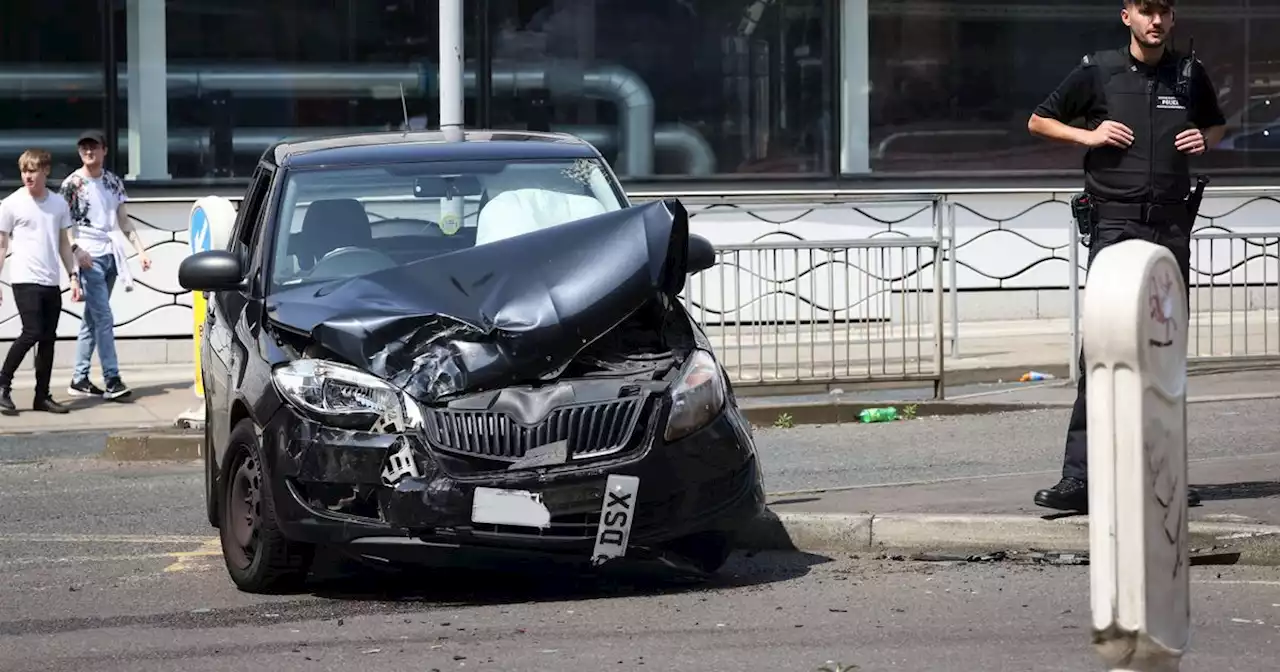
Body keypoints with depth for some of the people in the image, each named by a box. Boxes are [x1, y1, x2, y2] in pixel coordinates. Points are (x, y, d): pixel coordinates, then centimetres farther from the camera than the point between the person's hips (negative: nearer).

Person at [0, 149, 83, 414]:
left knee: (48, 338, 4)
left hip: (51, 282, 5)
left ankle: (42, 396, 11)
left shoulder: (59, 204, 10)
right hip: (25, 280, -5)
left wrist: (73, 275, 9)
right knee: (32, 333, -15)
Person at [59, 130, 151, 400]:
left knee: (92, 319, 8)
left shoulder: (113, 182, 12)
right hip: (89, 257, -6)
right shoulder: (73, 184, -5)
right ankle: (112, 379, -11)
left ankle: (79, 380, 12)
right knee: (104, 318, -11)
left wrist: (141, 250, 8)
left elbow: (124, 221, 16)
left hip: (111, 256, 6)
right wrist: (77, 251, -19)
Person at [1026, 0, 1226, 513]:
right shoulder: (1098, 72, 1)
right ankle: (1080, 476, -19)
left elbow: (1217, 124, 27)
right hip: (1115, 223, -4)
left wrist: (1204, 140, 4)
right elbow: (1038, 122, 11)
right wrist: (1089, 136, -6)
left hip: (1171, 224, 4)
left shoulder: (1189, 74, 10)